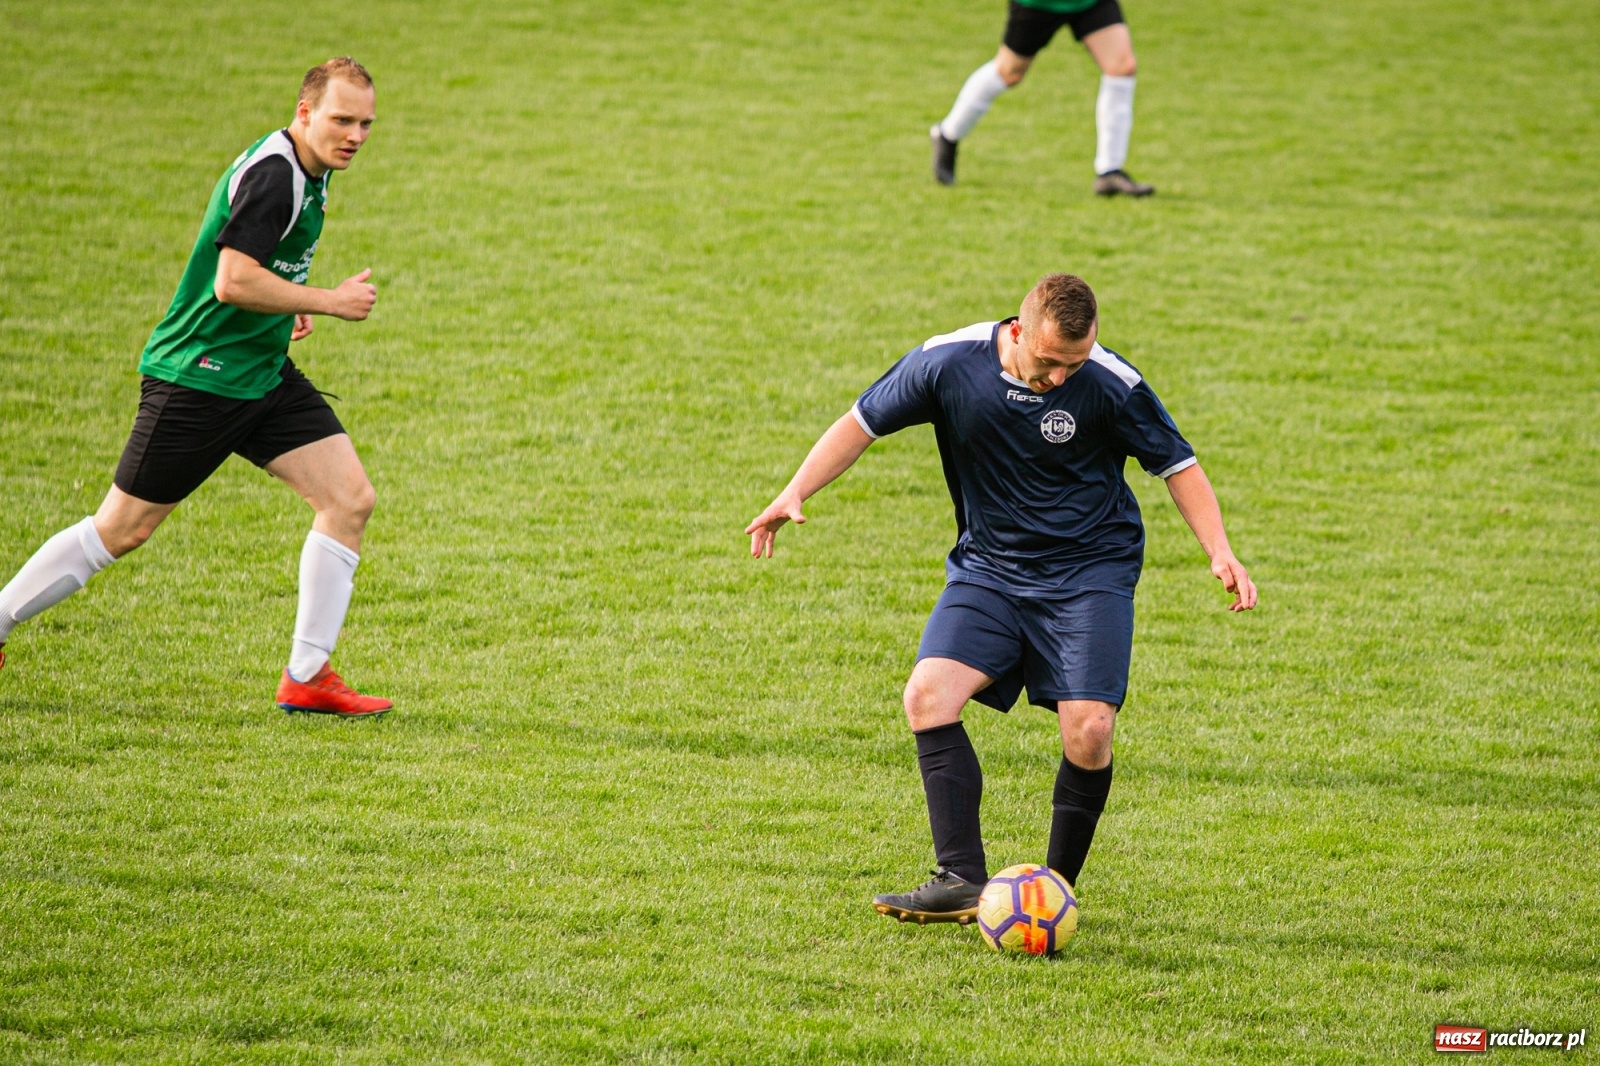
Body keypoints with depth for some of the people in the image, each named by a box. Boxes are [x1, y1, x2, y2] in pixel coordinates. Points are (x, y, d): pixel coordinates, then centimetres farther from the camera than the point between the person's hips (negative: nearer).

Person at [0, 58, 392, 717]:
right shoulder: (272, 173, -21)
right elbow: (231, 281, -30)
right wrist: (329, 302, -21)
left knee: (350, 497, -4)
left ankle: (306, 679, 0)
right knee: (123, 528, -1)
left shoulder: (308, 170, 10)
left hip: (263, 374, 9)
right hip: (198, 379, -9)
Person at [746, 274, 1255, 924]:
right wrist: (794, 493, -8)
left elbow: (1176, 463, -4)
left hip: (1090, 571, -2)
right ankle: (962, 882, -20)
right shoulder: (948, 363, -14)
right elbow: (863, 423, 1)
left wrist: (1219, 552, -16)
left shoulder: (1110, 384, -18)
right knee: (928, 695, -19)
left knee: (1089, 731, -17)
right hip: (988, 567, 2)